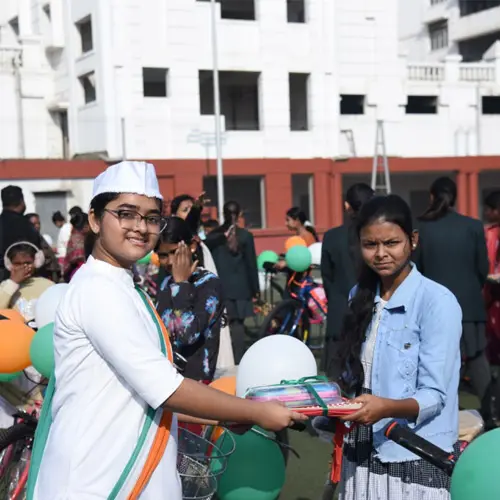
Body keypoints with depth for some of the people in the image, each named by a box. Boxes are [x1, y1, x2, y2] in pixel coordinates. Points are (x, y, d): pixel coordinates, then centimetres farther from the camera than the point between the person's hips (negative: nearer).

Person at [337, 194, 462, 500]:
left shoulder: (438, 301, -13)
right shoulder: (361, 296, 6)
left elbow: (434, 395, -17)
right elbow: (356, 377, 10)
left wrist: (386, 408, -32)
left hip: (418, 462, -5)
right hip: (362, 457, 5)